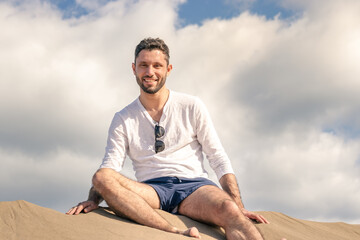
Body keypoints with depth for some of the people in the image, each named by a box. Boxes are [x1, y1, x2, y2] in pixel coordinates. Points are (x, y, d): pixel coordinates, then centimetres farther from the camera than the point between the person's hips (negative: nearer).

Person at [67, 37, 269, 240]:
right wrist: (94, 199, -19)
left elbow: (219, 160, 9)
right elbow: (109, 167, 3)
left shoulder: (192, 107, 11)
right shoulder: (122, 120, 13)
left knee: (229, 210, -36)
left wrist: (239, 208, -3)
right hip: (150, 190, 1)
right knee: (102, 178, -32)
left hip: (194, 186, -1)